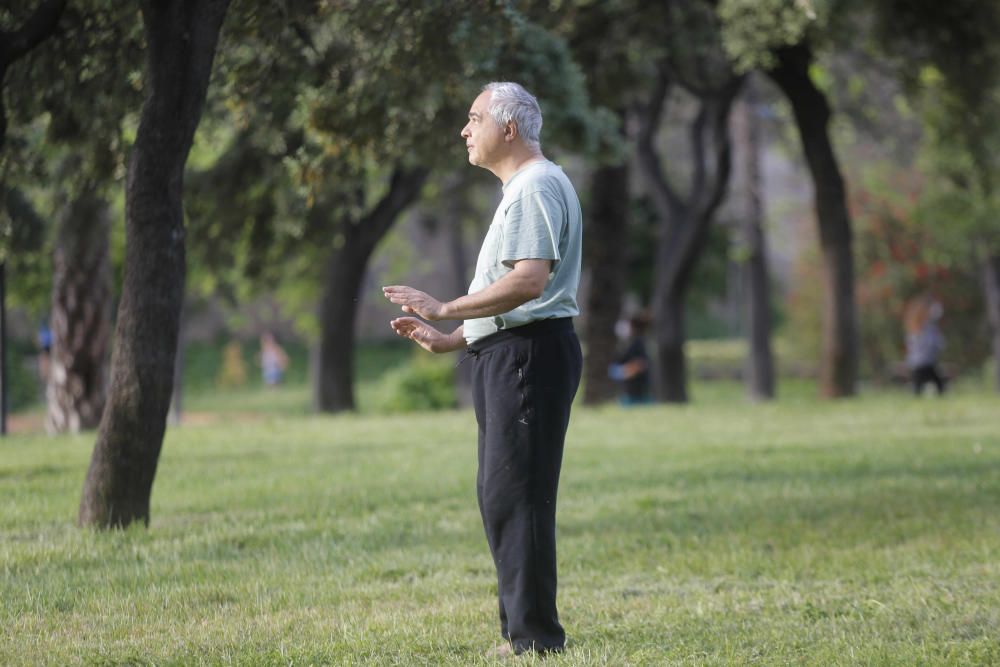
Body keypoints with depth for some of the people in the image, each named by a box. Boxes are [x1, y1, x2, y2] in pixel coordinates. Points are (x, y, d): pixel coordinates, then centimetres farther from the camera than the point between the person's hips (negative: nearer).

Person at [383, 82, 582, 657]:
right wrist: (448, 340, 23)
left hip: (528, 353, -11)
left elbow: (528, 282, -25)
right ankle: (523, 631, 16)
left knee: (514, 497, -12)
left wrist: (446, 310, -18)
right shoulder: (523, 188, 23)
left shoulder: (536, 187, -12)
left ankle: (534, 636, -11)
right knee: (501, 496, 13)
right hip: (512, 355, 11)